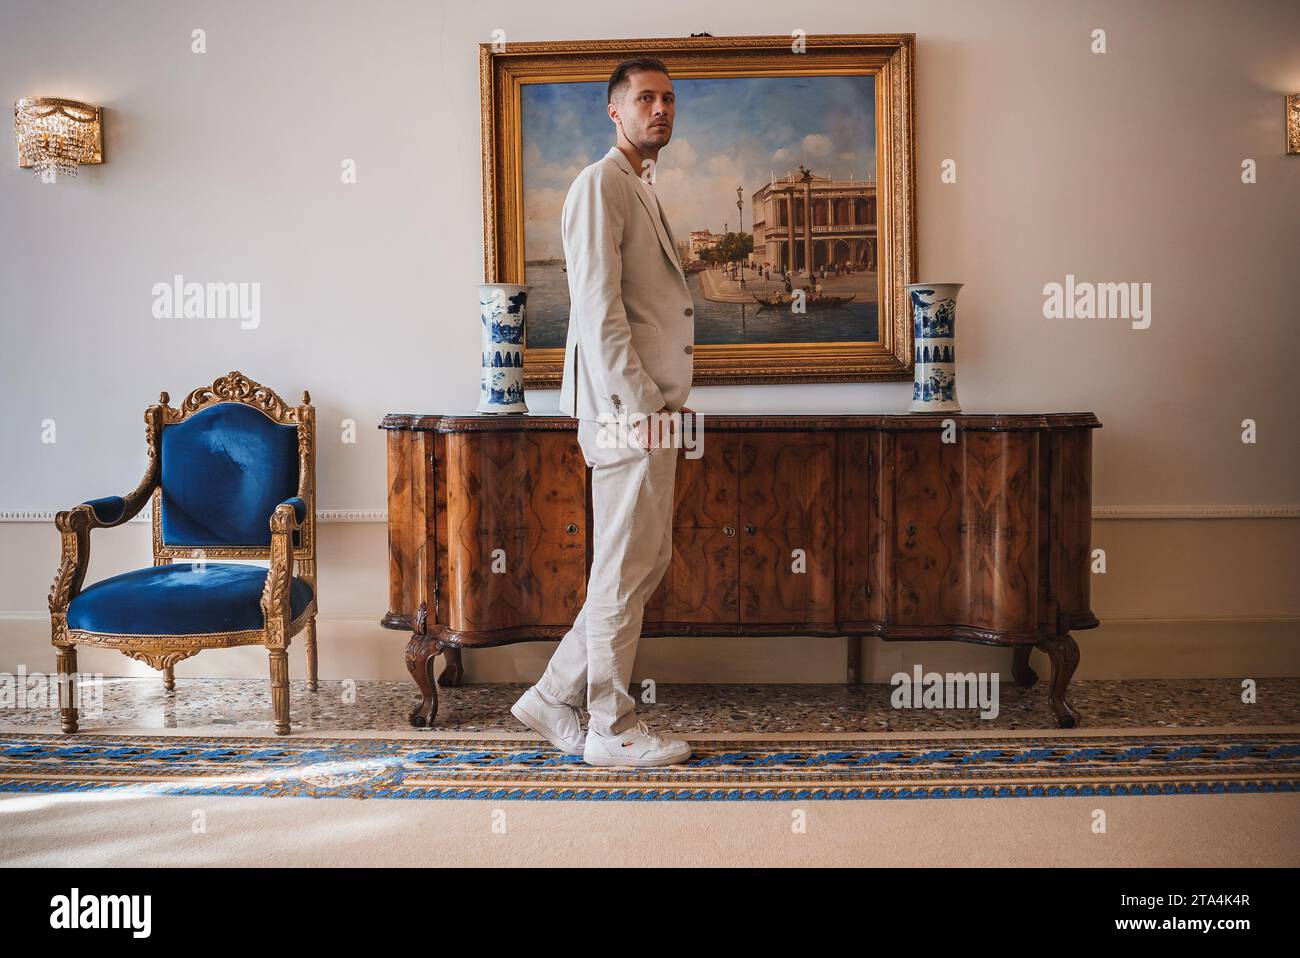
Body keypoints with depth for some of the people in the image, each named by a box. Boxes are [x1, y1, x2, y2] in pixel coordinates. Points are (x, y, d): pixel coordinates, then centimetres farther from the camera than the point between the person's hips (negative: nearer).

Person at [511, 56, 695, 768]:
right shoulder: (600, 184, -8)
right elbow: (597, 307, -17)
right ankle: (611, 730, 9)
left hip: (652, 407, 10)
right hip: (625, 409, -10)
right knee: (624, 570, -3)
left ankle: (553, 698, 21)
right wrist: (639, 406, -21)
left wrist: (663, 401, 17)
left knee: (646, 562, 13)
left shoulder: (641, 190, 23)